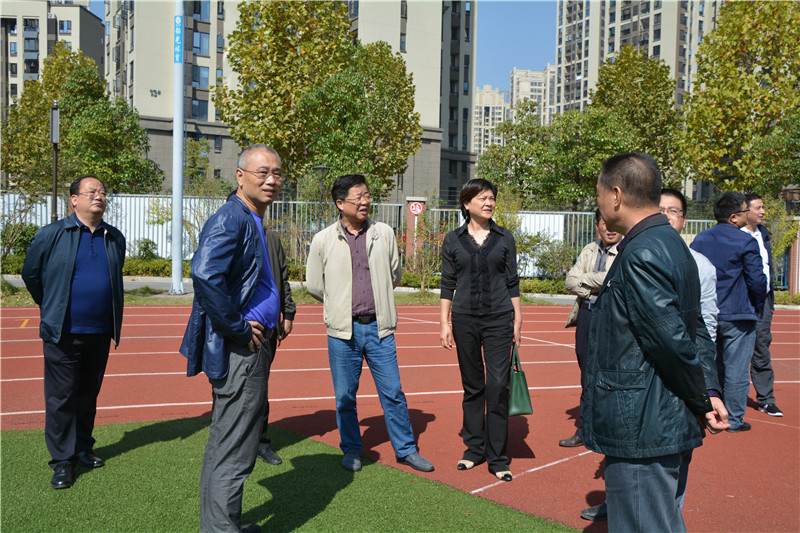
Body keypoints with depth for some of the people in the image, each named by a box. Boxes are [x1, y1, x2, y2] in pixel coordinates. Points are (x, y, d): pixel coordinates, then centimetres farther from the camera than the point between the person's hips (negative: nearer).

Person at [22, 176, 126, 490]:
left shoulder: (115, 239, 6)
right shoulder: (52, 234, -6)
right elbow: (30, 274, 6)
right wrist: (51, 308, 13)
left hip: (101, 333, 4)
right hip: (63, 334, -4)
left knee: (88, 395, 14)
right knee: (61, 398, 2)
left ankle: (83, 449, 28)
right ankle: (62, 461, 12)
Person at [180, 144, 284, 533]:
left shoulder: (252, 221, 15)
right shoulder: (230, 219, -17)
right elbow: (205, 276, -32)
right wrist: (238, 329, -22)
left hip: (250, 345, 11)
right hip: (240, 350, -11)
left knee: (224, 447, 20)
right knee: (233, 455, -2)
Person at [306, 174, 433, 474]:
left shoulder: (384, 234, 3)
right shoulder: (323, 240, -1)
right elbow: (314, 285, 9)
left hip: (379, 327, 1)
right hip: (343, 330, -1)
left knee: (393, 392, 6)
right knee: (345, 396, 8)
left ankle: (405, 449, 21)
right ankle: (351, 450, 27)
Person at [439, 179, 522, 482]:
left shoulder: (505, 238, 5)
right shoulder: (453, 240, 5)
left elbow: (512, 282, 8)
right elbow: (447, 284, 6)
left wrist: (517, 320, 5)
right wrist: (444, 323, 2)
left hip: (499, 320, -1)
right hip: (465, 320, 1)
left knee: (498, 386, -6)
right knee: (472, 386, 10)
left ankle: (497, 457, 4)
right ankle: (474, 449, 23)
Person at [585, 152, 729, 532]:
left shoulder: (640, 255, -20)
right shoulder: (671, 246, 13)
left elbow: (674, 341, -22)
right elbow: (696, 330, 14)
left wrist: (701, 403, -8)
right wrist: (710, 391, 6)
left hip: (642, 429, -10)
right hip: (667, 426, 10)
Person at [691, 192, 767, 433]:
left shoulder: (699, 239, 5)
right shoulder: (746, 242, -12)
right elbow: (757, 281, -12)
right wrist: (757, 308, 5)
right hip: (737, 316, -5)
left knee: (710, 366, 17)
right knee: (736, 370, 4)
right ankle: (734, 420, 11)